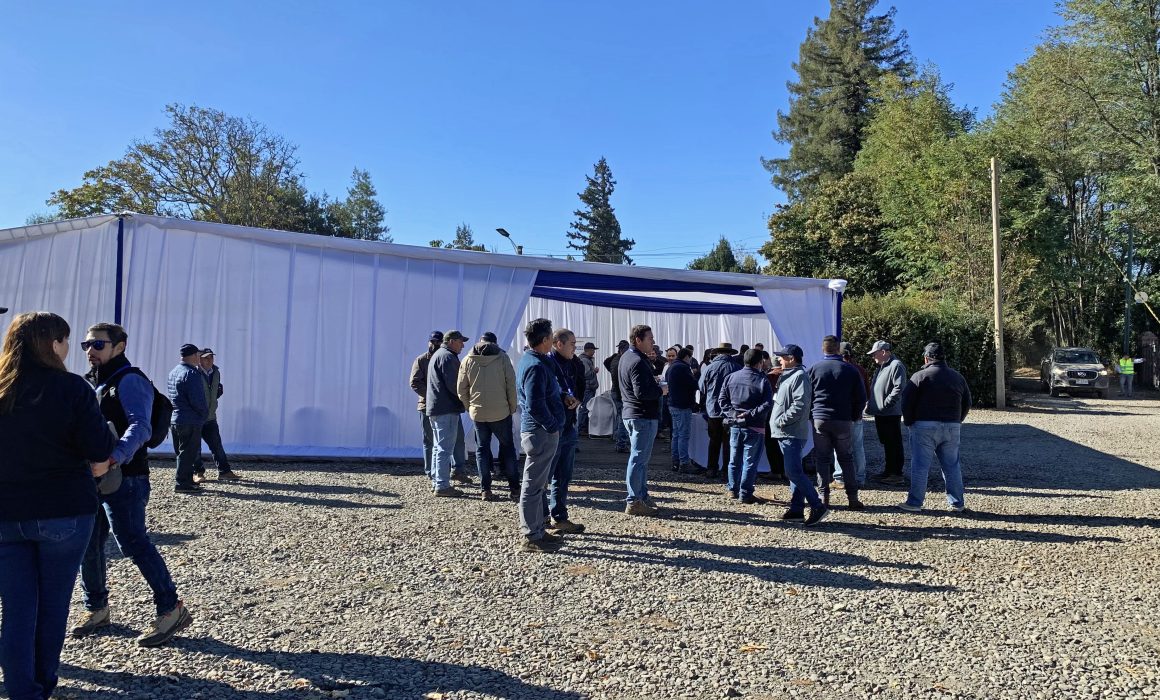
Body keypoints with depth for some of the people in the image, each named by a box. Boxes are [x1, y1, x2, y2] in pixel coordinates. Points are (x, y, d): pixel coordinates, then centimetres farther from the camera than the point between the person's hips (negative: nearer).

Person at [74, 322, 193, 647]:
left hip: (124, 478, -9)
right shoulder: (90, 383, 18)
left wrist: (117, 455, -41)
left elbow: (140, 426, -24)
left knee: (133, 543, -9)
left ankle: (171, 609, -1)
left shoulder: (130, 380, -10)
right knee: (88, 546, 13)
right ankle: (96, 608, 31)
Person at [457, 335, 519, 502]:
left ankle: (486, 490, 8)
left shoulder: (468, 360, 1)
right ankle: (514, 488, 11)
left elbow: (461, 389, 2)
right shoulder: (502, 357, -5)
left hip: (478, 413, 2)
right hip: (501, 412, -1)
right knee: (507, 447, 10)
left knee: (482, 449, 10)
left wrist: (469, 407, 12)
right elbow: (511, 385, -6)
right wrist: (512, 407, 5)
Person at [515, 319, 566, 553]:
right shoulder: (537, 366, -19)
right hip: (541, 433, -10)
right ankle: (531, 537, 6)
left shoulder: (529, 361, 13)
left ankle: (537, 529, 28)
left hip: (537, 431, 10)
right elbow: (535, 405, -26)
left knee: (536, 484, 17)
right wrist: (552, 426, -14)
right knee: (533, 486, -2)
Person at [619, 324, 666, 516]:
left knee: (641, 457, 18)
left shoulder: (627, 357, 15)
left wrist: (654, 383, 9)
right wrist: (661, 391, -10)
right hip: (643, 416, -11)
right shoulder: (638, 362, -19)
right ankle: (633, 502, 0)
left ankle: (642, 496, 27)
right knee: (639, 458, -5)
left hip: (632, 414, 11)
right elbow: (642, 392, -25)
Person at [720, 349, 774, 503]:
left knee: (735, 459, 16)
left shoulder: (731, 377, 4)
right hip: (754, 427, -5)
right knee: (750, 461, 2)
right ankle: (745, 494, 4)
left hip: (735, 425, 5)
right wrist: (751, 414, -15)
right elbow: (767, 404, -18)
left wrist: (731, 414, -1)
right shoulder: (762, 380, -10)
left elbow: (722, 400, 3)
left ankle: (733, 489, 24)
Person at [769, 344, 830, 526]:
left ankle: (818, 506, -7)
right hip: (785, 434, 10)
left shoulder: (799, 376, -13)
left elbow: (800, 405, -23)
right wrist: (779, 423, 14)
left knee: (794, 472, -13)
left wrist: (782, 420, -18)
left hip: (793, 434, -10)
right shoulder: (787, 376, 18)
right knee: (794, 472, 12)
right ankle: (797, 509, 17)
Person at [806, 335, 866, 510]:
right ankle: (852, 498, 7)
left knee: (822, 458, 7)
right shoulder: (850, 370, 0)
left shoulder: (814, 368, 0)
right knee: (846, 459, 9)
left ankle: (824, 496, 5)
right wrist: (855, 416, 15)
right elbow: (861, 397, 3)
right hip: (843, 420, 0)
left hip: (819, 419, 0)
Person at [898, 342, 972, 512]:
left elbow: (907, 402, -9)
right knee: (952, 466, 12)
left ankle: (915, 502, 0)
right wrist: (956, 422, 20)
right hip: (952, 427, 5)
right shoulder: (958, 377, 11)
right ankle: (957, 503, 17)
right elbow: (967, 404, 15)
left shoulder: (920, 376, -6)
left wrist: (909, 422, 3)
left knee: (920, 466, -2)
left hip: (925, 427, -4)